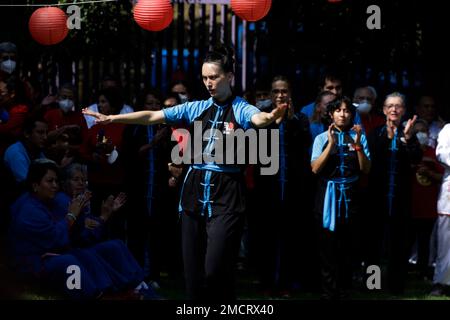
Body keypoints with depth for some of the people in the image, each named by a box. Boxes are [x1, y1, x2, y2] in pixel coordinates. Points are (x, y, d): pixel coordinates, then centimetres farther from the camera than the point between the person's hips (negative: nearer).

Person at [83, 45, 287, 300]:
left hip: (226, 196, -5)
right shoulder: (196, 108, 9)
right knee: (193, 271, 7)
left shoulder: (240, 109, -5)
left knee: (215, 272, -14)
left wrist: (270, 118, -51)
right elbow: (152, 116, 8)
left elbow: (257, 118, -27)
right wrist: (112, 119, 1)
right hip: (195, 193, 5)